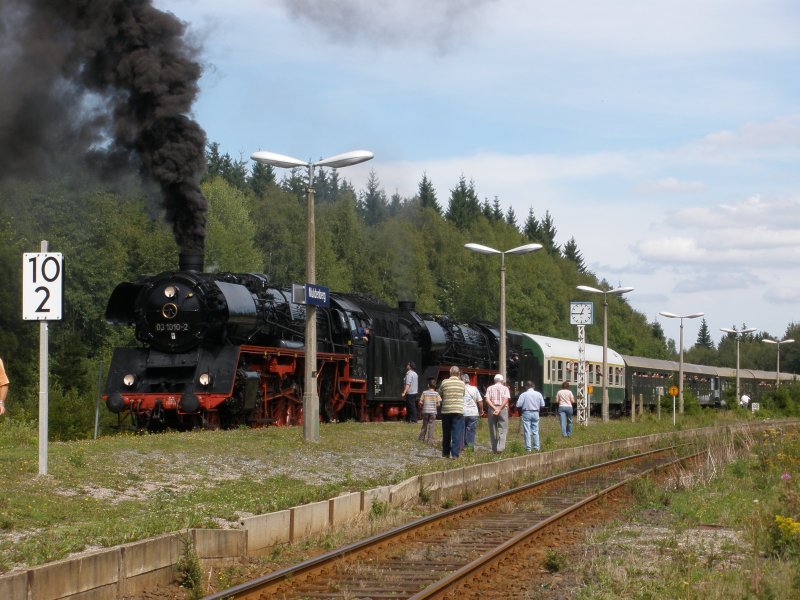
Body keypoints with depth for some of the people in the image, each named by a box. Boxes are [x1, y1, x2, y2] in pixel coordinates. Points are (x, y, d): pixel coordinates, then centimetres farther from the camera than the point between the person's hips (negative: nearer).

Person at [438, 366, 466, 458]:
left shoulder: (444, 382, -2)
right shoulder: (462, 383, -1)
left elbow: (440, 394, 8)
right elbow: (463, 395, 11)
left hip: (446, 411, 2)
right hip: (458, 410, -2)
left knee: (446, 433, 13)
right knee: (457, 433, -1)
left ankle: (445, 453, 21)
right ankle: (455, 454, -8)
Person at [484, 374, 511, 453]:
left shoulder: (490, 388, 9)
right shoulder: (505, 388, 5)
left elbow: (487, 400, -5)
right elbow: (506, 400, -9)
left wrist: (495, 408, -11)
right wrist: (499, 409, -13)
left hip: (492, 409, 1)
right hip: (503, 409, -1)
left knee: (493, 430, 9)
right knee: (502, 430, -1)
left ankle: (494, 449, 12)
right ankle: (500, 448, -16)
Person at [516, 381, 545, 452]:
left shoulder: (523, 394, -8)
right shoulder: (538, 394, 1)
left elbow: (518, 405, -11)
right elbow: (542, 405, 2)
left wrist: (521, 410, 9)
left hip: (526, 413, -3)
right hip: (536, 413, 3)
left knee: (527, 431, 0)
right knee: (535, 431, 11)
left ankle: (528, 448, -2)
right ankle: (536, 447, 9)